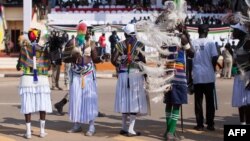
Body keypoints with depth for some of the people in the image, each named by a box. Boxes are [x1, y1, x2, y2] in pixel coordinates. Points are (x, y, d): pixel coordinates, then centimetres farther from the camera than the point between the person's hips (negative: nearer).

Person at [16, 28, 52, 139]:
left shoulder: (24, 47, -2)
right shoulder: (44, 49, -1)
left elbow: (19, 67, -1)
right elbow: (48, 66, 2)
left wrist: (19, 64, 21)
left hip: (27, 79, 0)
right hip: (42, 79, 0)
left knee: (28, 105, 3)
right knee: (42, 105, 8)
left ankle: (28, 132, 4)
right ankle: (42, 131, 11)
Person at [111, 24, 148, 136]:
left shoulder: (120, 45, 4)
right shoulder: (139, 45, -4)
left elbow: (113, 60, 0)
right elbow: (143, 61, -8)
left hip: (123, 74, 4)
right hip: (135, 74, -4)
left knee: (125, 99, 13)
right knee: (135, 101, -1)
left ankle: (124, 127, 19)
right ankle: (130, 129, -4)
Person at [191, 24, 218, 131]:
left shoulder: (193, 43, 0)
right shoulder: (210, 43, -4)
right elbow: (214, 58, -9)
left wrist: (190, 75, 13)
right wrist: (213, 69, 10)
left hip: (197, 76, 1)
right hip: (209, 76, -1)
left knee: (198, 101, 6)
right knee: (210, 101, 6)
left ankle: (200, 124, 7)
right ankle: (210, 124, 8)